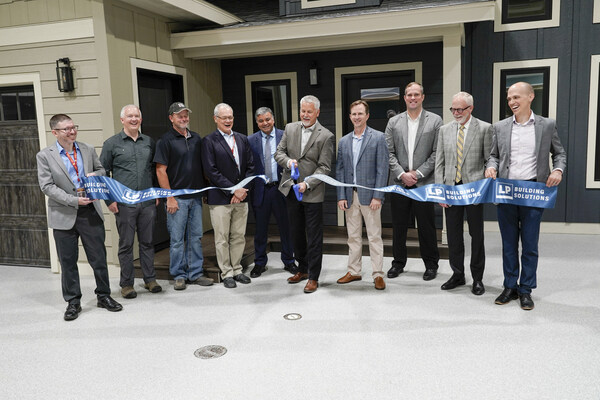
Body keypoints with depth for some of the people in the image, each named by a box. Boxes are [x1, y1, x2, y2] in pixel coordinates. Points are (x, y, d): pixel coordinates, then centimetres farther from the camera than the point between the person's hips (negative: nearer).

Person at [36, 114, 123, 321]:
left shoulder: (88, 150, 7)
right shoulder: (45, 156, -3)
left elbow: (101, 169, 19)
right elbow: (47, 186, -8)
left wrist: (94, 175, -5)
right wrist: (74, 200, -17)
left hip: (91, 213, 2)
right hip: (64, 216, -2)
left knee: (99, 257, 8)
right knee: (68, 261, 8)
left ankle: (104, 295, 24)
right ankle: (73, 302, 22)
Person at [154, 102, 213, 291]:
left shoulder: (196, 138, 11)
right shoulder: (166, 140, -5)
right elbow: (160, 170, -9)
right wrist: (169, 197, -13)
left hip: (196, 196, 5)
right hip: (177, 198, -5)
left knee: (196, 237, 10)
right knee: (177, 239, 2)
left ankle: (195, 273, 20)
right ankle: (179, 275, 14)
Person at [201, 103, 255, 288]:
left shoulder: (243, 139, 12)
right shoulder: (209, 141, -4)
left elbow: (250, 166, 9)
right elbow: (211, 172, -11)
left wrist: (243, 189, -5)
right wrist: (233, 190, -14)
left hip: (241, 197, 5)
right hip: (220, 199, -4)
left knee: (239, 237, 11)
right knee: (222, 239, 3)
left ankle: (237, 270, 24)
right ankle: (227, 273, 15)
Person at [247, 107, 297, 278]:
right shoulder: (250, 140, 4)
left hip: (281, 188, -1)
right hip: (260, 189, 1)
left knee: (285, 227, 9)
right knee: (260, 230, 10)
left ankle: (288, 261, 24)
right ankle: (259, 263, 24)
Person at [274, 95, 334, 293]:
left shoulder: (326, 136, -9)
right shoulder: (290, 128, 6)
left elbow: (324, 167, -12)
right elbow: (279, 152, 7)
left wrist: (307, 184, -23)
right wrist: (288, 161, -16)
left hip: (312, 193, -5)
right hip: (291, 189, 5)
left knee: (314, 237, 1)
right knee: (297, 233, 17)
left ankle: (313, 277, 11)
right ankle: (302, 268, 33)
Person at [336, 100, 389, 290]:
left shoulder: (378, 137, -2)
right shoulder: (344, 141, 11)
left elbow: (382, 169, -7)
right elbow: (339, 170, 10)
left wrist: (377, 196, -13)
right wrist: (341, 196, 2)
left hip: (369, 195, -4)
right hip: (350, 196, 4)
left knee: (374, 236, 1)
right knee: (353, 236, 11)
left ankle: (378, 274, 10)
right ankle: (354, 271, 22)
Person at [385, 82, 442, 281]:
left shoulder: (435, 121, 2)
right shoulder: (393, 122, 8)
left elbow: (437, 153, -3)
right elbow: (389, 153, 3)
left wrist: (418, 173, -10)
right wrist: (402, 174, -8)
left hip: (424, 182, -2)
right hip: (399, 182, 2)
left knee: (426, 225, 5)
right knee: (398, 225, 9)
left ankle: (431, 264, 19)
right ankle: (398, 262, 22)